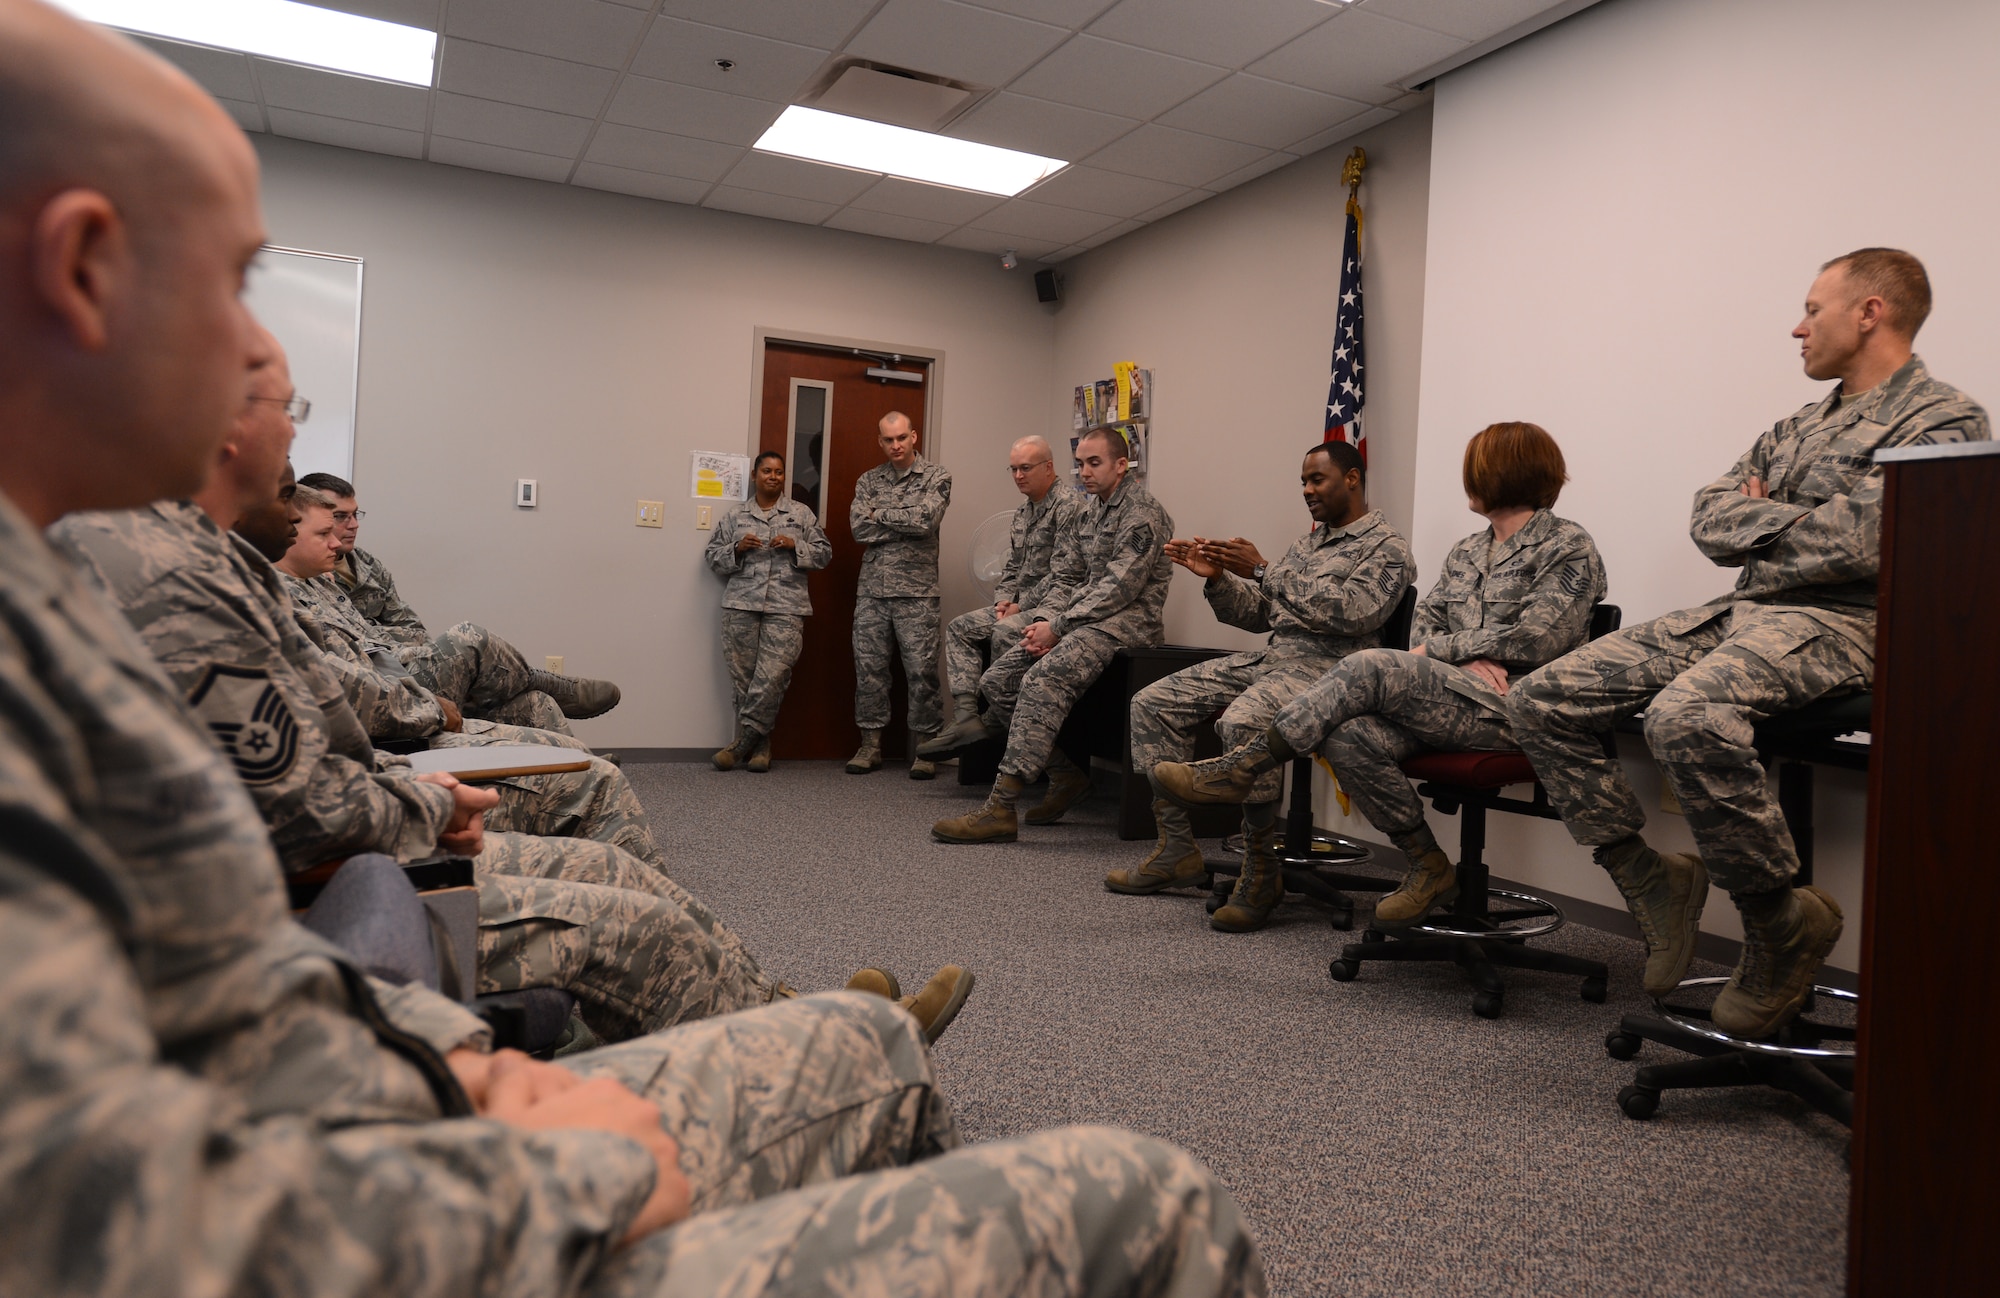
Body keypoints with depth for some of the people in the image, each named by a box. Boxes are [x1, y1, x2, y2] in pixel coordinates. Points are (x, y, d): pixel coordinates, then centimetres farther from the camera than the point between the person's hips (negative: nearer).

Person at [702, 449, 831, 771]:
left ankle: (745, 739, -4)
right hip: (741, 604, 2)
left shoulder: (801, 514, 14)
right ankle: (759, 745, 8)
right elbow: (712, 555, 14)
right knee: (743, 676, -1)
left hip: (786, 607, -1)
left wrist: (795, 546, -4)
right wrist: (737, 548, -4)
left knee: (773, 675, -14)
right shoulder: (735, 516, 16)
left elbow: (824, 554, 12)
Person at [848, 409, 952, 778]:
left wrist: (880, 514, -5)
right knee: (869, 667, 4)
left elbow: (926, 520, -15)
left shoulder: (936, 478, 3)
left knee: (921, 669, -4)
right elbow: (858, 527, -2)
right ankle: (870, 745, 13)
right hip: (872, 589, 3)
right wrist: (906, 522, -6)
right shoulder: (868, 480, 12)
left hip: (916, 590, -3)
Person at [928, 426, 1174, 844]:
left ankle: (1000, 810, -37)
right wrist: (1045, 620, -1)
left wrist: (1057, 627, -18)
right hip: (1082, 617, 10)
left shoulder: (1142, 513, -9)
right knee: (996, 683, -4)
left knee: (1042, 681, -33)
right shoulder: (1092, 511, 20)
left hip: (1125, 621, -10)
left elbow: (1119, 587, -18)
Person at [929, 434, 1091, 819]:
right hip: (1022, 606, 10)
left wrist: (1022, 605, -15)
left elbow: (1061, 573, -18)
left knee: (1004, 634, -32)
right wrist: (1004, 600, 3)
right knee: (960, 628, 3)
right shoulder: (1022, 512, 19)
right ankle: (966, 718, -12)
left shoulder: (1068, 503, -10)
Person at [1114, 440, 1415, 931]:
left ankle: (1262, 872, -22)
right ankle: (1178, 850, 0)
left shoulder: (1387, 547, -2)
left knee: (1243, 721, -38)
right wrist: (1217, 578, 1)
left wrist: (1265, 569, -19)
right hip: (1270, 657, 9)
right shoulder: (1308, 542, 23)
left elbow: (1353, 613, -20)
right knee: (1153, 702, -4)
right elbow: (1258, 615, 20)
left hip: (1326, 666, -8)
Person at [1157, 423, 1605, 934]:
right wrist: (1461, 656, -7)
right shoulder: (1467, 551, 24)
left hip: (1509, 705, -7)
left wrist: (1439, 649, -6)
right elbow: (1424, 619, 15)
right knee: (1347, 737, -24)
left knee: (1369, 668, -28)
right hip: (1447, 698, 7)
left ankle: (1240, 767, -20)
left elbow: (1535, 639, -12)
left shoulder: (1569, 548, 1)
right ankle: (1428, 866, -11)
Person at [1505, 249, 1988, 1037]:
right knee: (1541, 700, -8)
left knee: (1686, 716, -40)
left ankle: (1782, 926, -17)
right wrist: (1797, 522, -4)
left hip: (1838, 623, -8)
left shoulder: (1942, 420, -2)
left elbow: (1857, 543, -17)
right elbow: (1709, 519, 13)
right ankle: (1649, 879, 3)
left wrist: (1759, 520, 0)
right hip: (1738, 614, 8)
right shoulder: (1798, 428, 23)